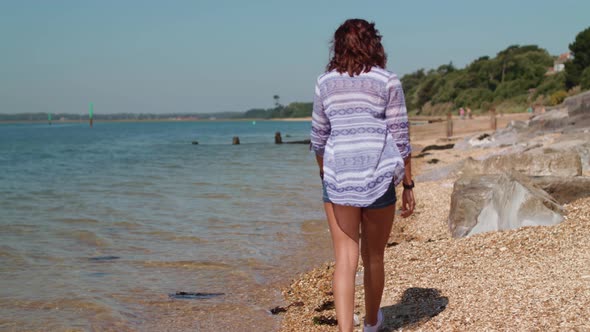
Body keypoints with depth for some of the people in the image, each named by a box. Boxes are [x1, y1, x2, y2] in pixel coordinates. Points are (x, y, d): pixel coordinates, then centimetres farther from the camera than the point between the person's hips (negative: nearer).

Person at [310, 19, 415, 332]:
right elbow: (400, 137, -2)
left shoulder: (325, 82, 6)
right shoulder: (388, 81, -1)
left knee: (346, 259, -1)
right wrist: (408, 185, 5)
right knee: (374, 256, 17)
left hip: (338, 175, 1)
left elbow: (318, 137, 11)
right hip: (378, 177, -1)